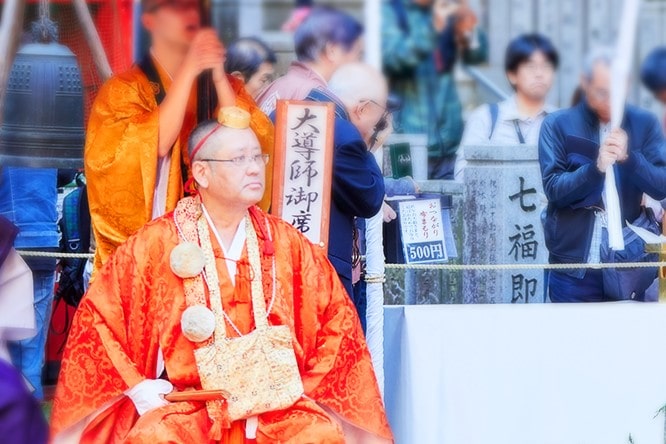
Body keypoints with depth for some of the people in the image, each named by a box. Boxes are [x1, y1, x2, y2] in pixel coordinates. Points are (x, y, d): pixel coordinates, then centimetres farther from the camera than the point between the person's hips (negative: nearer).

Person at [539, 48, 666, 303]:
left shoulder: (644, 125, 5)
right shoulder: (558, 126, 0)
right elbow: (553, 188, -10)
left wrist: (628, 157, -22)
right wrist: (596, 167, -27)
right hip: (574, 269, -2)